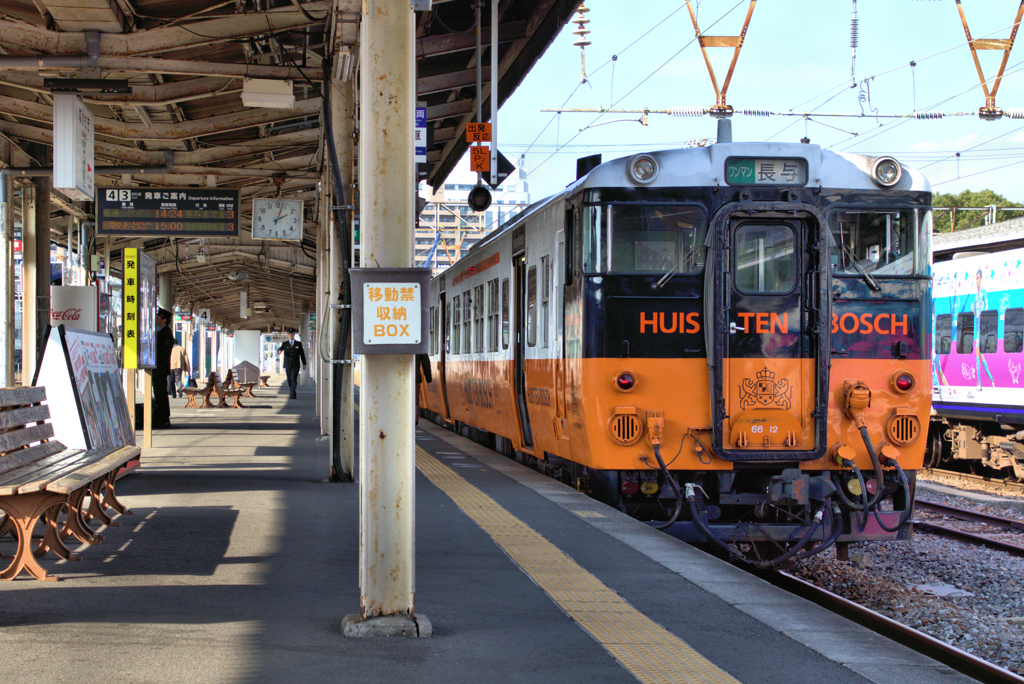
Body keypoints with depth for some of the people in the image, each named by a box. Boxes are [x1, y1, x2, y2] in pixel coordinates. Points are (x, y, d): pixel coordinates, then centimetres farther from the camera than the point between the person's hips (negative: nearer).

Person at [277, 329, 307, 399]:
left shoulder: (298, 344, 8)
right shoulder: (284, 343, 9)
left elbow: (302, 354, 10)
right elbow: (280, 349, -7)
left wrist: (304, 364, 9)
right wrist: (279, 351, -33)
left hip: (295, 365, -2)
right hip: (287, 365, 2)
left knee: (294, 379, -16)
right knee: (289, 380, 7)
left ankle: (292, 393, -24)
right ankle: (293, 393, 24)